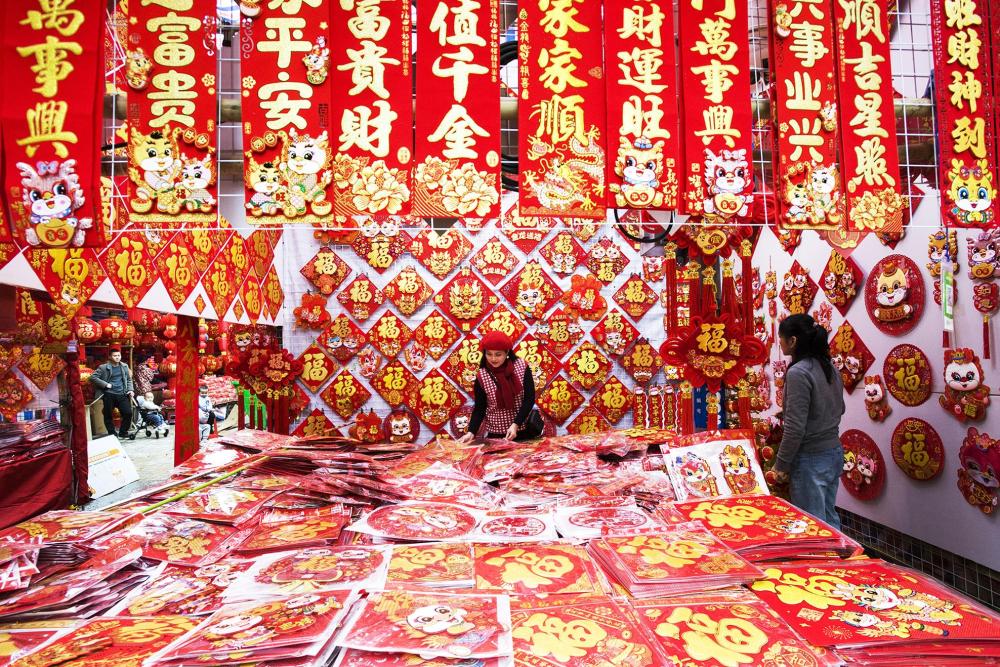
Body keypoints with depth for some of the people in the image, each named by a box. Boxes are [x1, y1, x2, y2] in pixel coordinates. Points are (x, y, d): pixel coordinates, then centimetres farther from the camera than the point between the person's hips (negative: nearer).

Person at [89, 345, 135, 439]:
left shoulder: (125, 366, 13)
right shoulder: (103, 367, 0)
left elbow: (129, 379, 20)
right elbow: (93, 377, -6)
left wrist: (131, 390, 5)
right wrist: (105, 384, -12)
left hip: (122, 394, 3)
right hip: (109, 395, -3)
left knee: (128, 413, -5)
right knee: (108, 415, 3)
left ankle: (123, 432, 11)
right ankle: (112, 434, 15)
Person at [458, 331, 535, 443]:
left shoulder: (522, 366, -9)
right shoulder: (481, 376, -8)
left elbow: (529, 398, -10)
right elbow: (480, 408, -2)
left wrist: (516, 424, -19)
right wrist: (471, 432, -16)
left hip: (524, 430, 0)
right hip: (496, 434, 0)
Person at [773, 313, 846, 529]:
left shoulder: (798, 372, -20)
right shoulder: (829, 368, 5)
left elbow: (795, 428, -21)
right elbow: (839, 409, 19)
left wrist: (781, 465, -12)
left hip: (811, 459, -8)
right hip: (834, 453, 8)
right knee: (829, 517, 20)